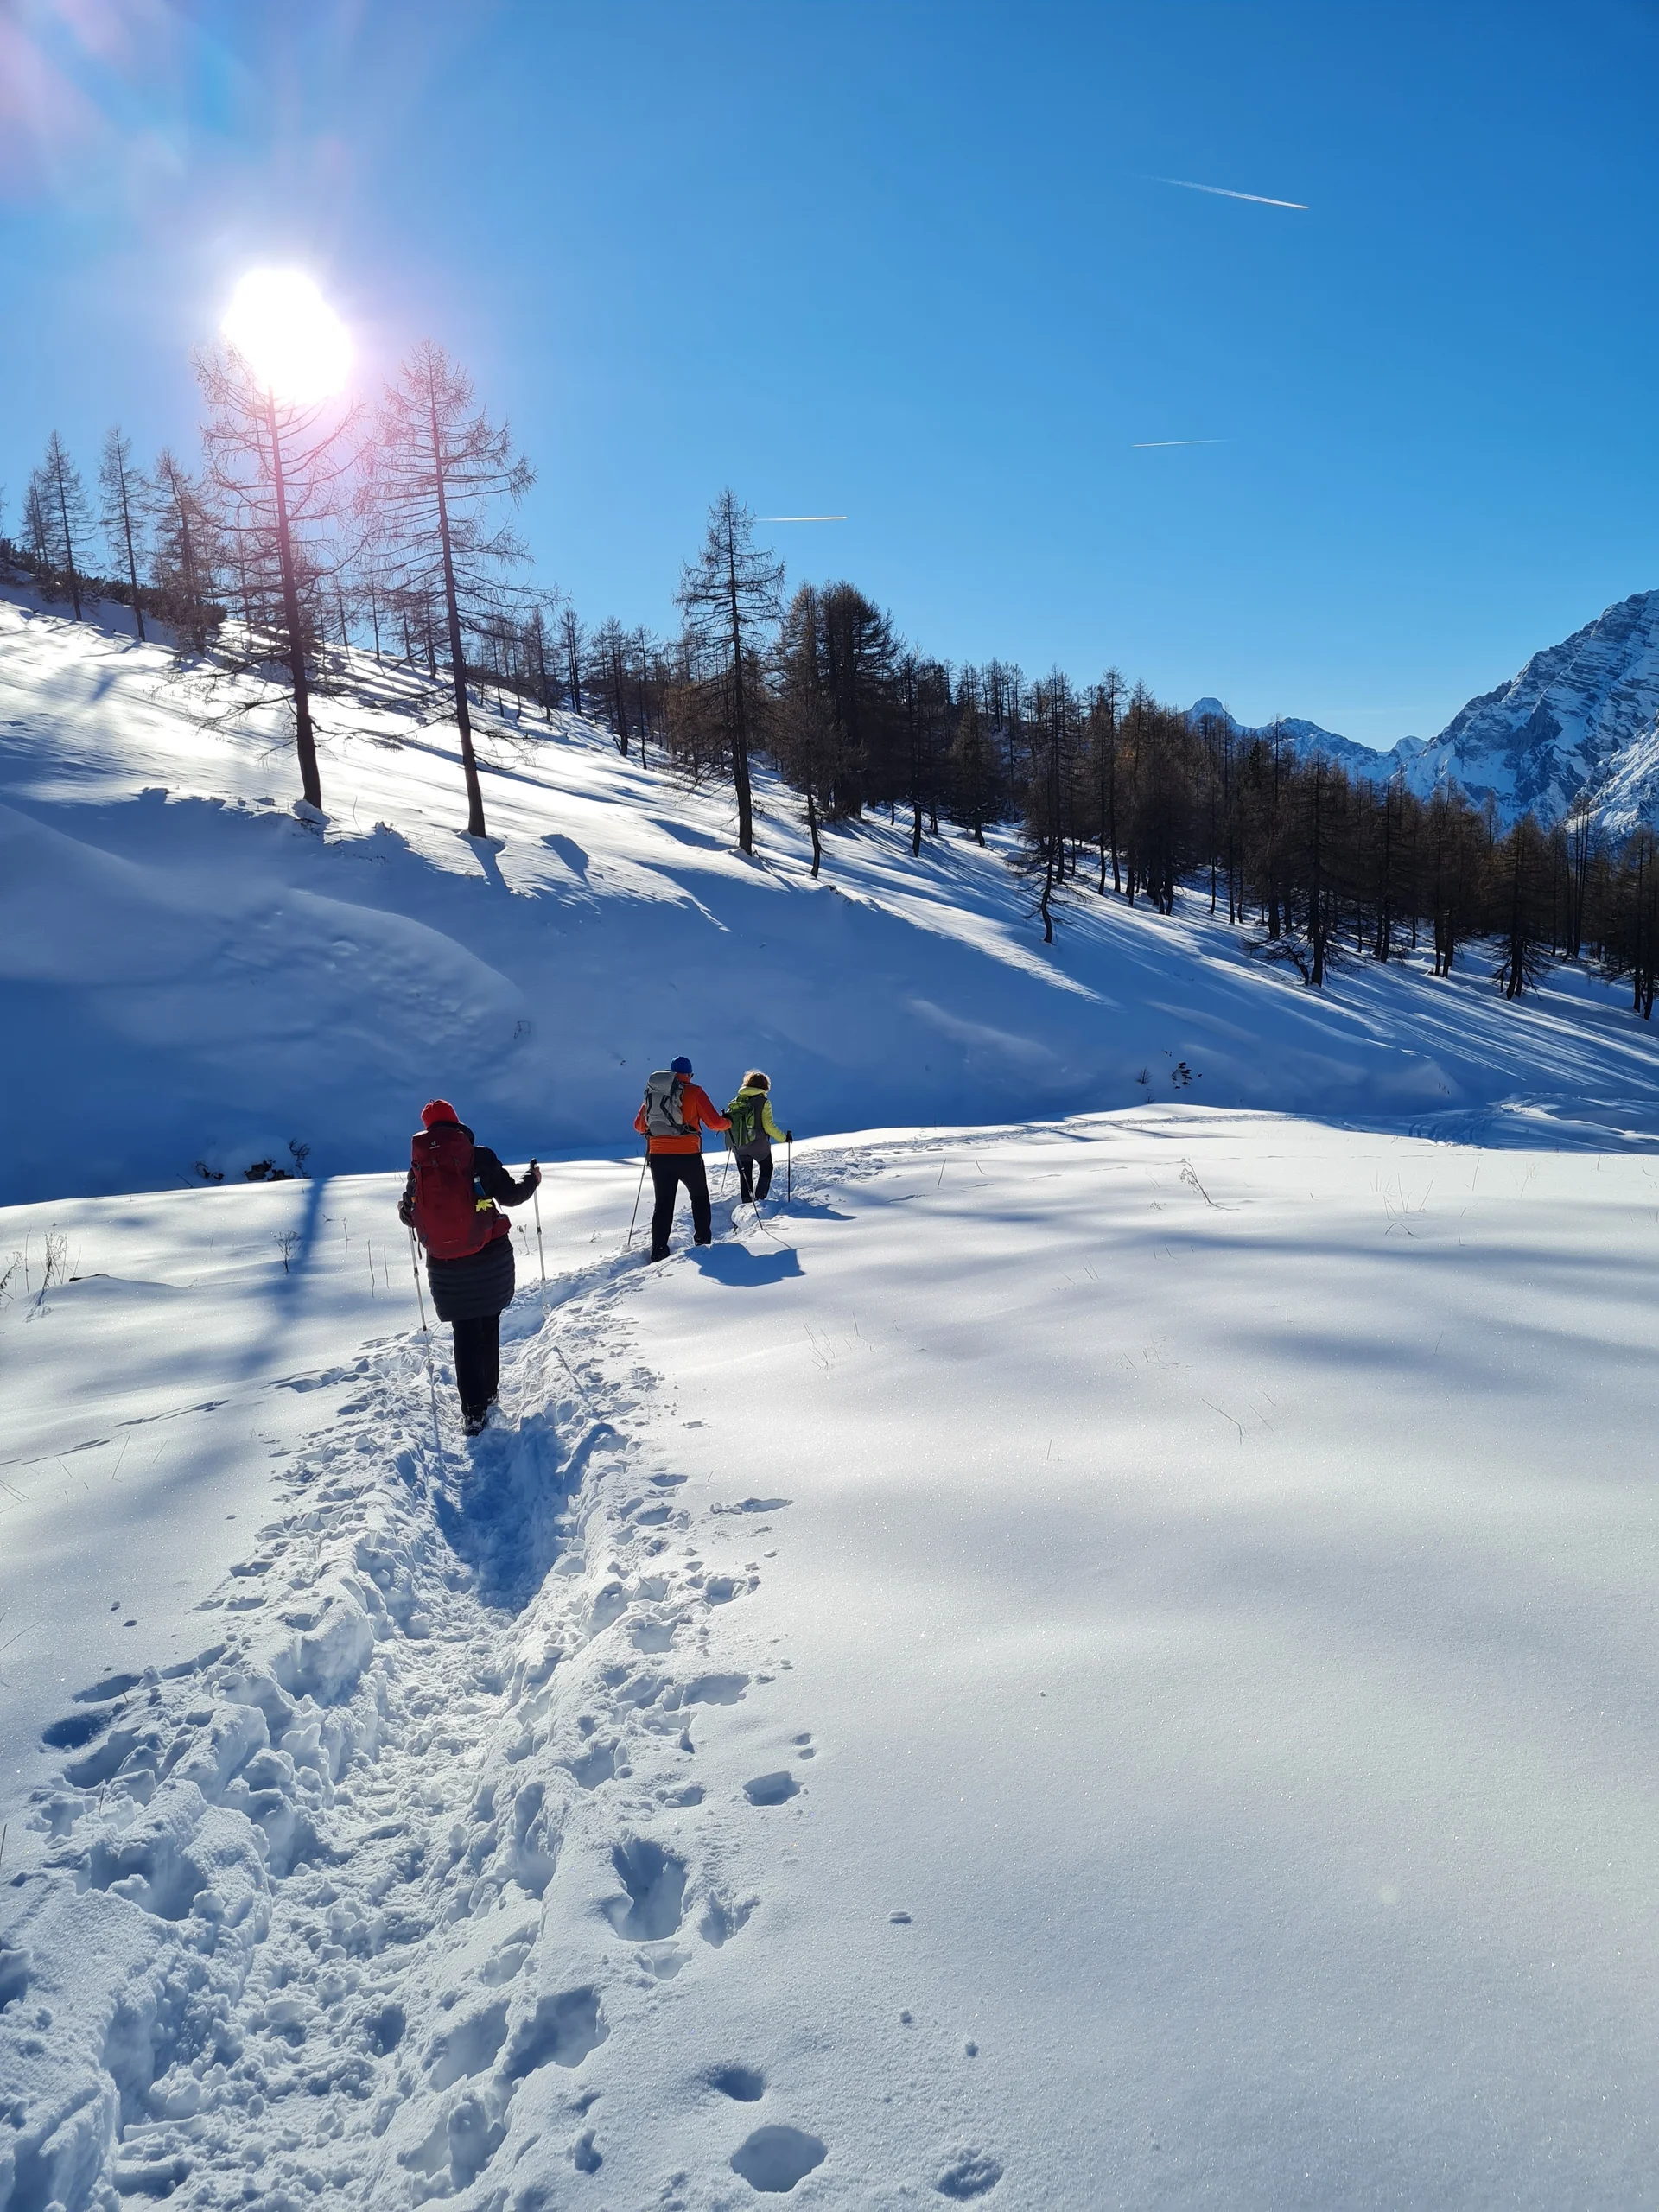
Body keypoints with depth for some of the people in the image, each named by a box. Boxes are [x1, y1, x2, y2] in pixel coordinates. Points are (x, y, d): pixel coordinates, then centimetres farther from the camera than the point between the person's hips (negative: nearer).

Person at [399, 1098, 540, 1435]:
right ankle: (487, 1393, 27)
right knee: (489, 1325, 18)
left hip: (446, 1266, 1)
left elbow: (408, 1214, 8)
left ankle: (473, 1410, 3)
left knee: (464, 1332, 9)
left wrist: (406, 1209, 33)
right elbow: (509, 1195, -6)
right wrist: (531, 1178, 14)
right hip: (490, 1258, -1)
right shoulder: (479, 1157, -10)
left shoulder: (418, 1166, -2)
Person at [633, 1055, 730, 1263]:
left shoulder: (652, 1092, 8)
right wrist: (728, 1123, 15)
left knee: (663, 1203, 11)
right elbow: (714, 1122, -6)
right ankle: (703, 1241, 21)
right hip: (687, 1156, -3)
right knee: (699, 1198, 19)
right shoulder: (694, 1092, -4)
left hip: (658, 1156, 3)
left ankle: (658, 1250, 2)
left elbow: (639, 1125, 15)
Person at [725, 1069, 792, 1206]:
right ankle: (759, 1199, 9)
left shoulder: (736, 1101, 2)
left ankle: (747, 1203, 16)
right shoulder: (763, 1102, -12)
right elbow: (769, 1126, -16)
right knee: (766, 1169, 19)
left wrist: (732, 1142, 19)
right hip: (759, 1145, -3)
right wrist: (784, 1138, -4)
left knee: (745, 1175, 16)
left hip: (738, 1146, 4)